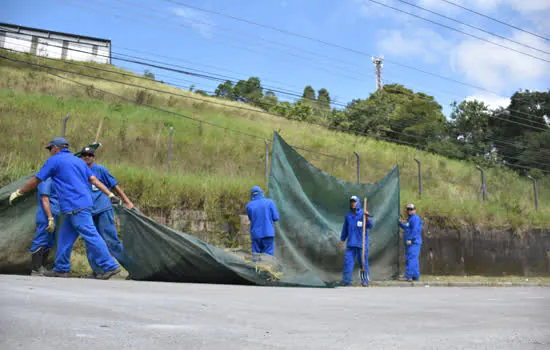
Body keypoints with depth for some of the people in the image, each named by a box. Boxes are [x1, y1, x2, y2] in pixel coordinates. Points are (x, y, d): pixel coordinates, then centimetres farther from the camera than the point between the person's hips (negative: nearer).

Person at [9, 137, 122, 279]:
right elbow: (94, 180, 15)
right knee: (65, 237, 15)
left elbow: (35, 180, 3)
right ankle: (61, 269, 21)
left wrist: (18, 193, 15)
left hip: (75, 207, -9)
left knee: (91, 236, -9)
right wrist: (110, 194, 10)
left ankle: (111, 266, -10)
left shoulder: (54, 160, 1)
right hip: (84, 203, 9)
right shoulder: (78, 160, 22)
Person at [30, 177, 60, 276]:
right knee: (40, 243, -7)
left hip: (52, 216, 10)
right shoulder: (46, 179, -11)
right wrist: (50, 218, -20)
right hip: (46, 217, -10)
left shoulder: (52, 179, 18)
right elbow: (44, 199, -17)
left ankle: (41, 269, 19)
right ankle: (35, 271, -4)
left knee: (48, 244, 12)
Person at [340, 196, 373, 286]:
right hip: (351, 243, 3)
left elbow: (370, 225, -16)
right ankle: (346, 280, 2)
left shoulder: (363, 214, -3)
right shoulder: (348, 215, 10)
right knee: (348, 261, -2)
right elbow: (345, 228, 18)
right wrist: (342, 240, 19)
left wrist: (367, 217, -33)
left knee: (363, 262, 2)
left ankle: (365, 280, 12)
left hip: (362, 243, -3)